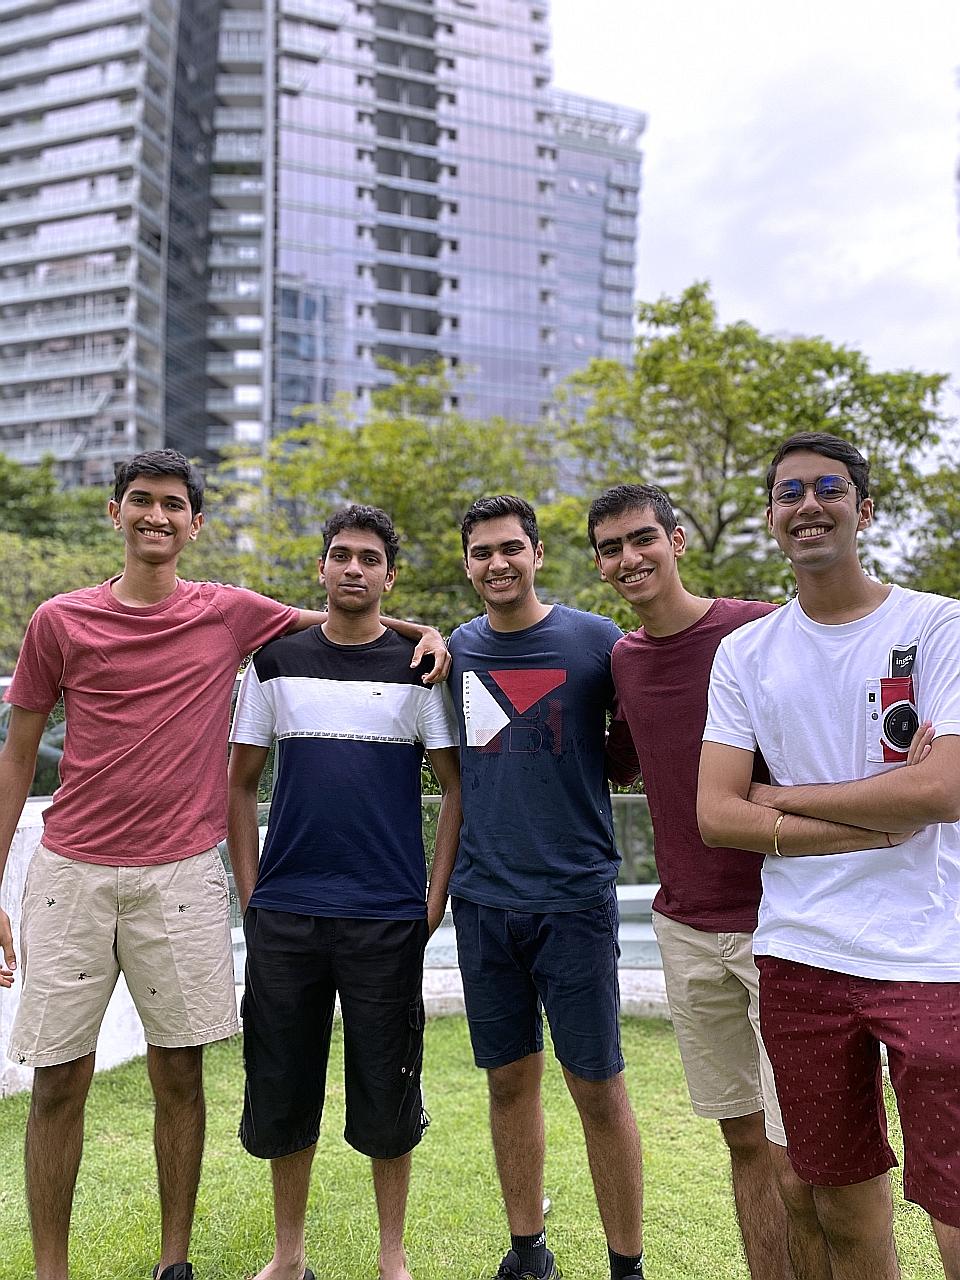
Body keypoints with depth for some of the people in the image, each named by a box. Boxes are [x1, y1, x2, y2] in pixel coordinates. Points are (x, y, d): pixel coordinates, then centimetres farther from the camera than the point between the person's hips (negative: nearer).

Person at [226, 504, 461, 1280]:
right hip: (284, 915, 2)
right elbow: (240, 782, 9)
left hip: (389, 917, -1)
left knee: (387, 1092, 8)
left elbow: (457, 786, 3)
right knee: (281, 1090, 12)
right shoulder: (275, 662, 6)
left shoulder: (418, 668, 1)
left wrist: (436, 897, -3)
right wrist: (251, 894, 3)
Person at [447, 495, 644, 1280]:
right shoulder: (457, 651, 6)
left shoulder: (596, 641, -5)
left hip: (574, 898, -3)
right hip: (484, 898, 4)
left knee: (598, 1086, 5)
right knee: (511, 1078, 14)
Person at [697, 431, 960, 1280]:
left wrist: (782, 798, -6)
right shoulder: (746, 653, 6)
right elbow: (716, 814, -1)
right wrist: (876, 816, -11)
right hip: (800, 957, 3)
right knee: (844, 1206, 17)